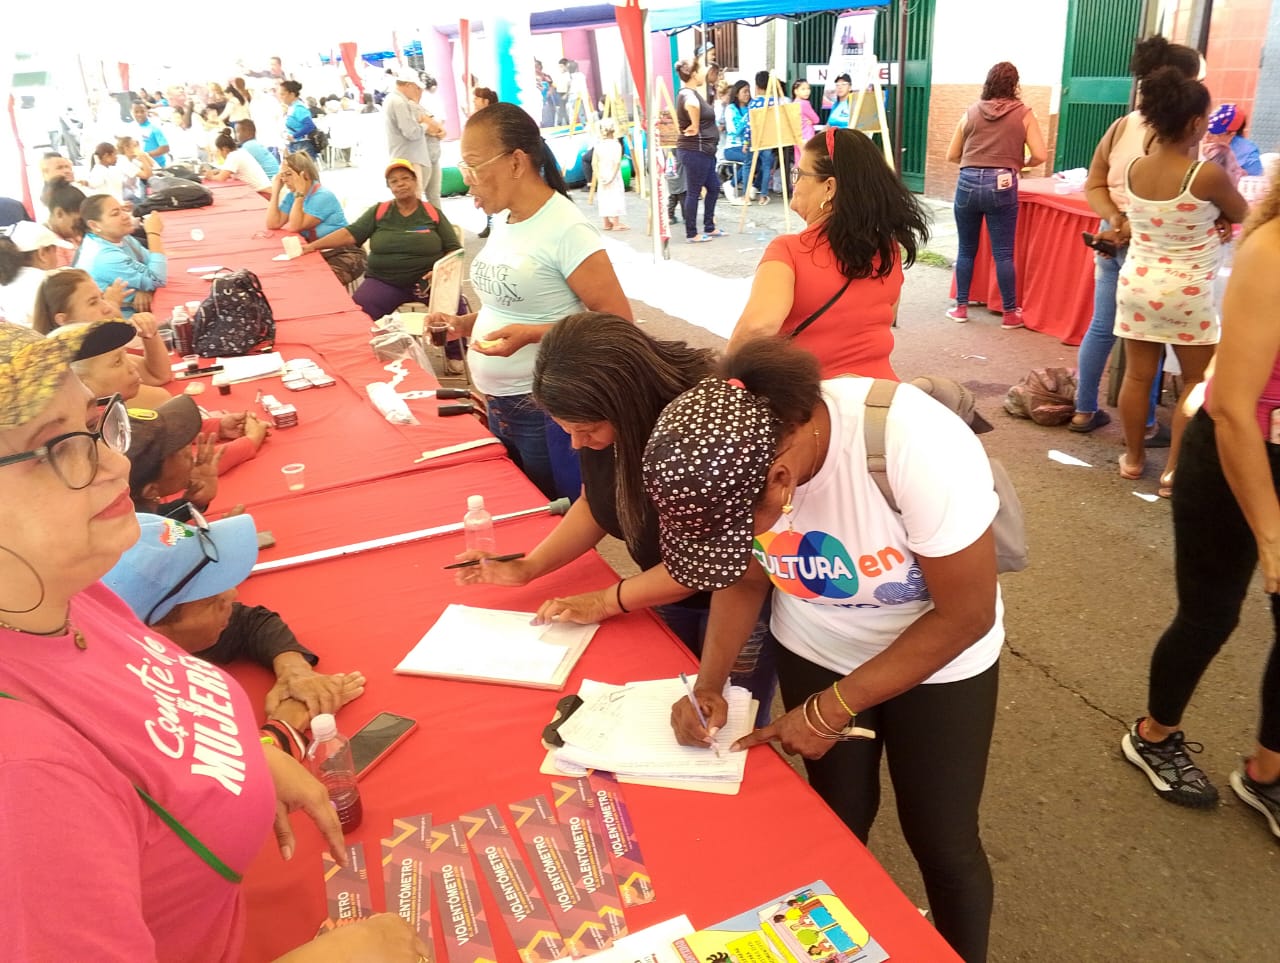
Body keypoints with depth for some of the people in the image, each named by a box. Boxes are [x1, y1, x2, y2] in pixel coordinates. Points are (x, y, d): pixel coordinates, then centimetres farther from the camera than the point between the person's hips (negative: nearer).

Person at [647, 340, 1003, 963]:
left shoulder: (917, 446, -37)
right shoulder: (729, 455, -23)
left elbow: (968, 615, -25)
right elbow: (746, 577, -4)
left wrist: (833, 708, -23)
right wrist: (709, 684, -17)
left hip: (940, 658, -3)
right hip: (816, 650, 3)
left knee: (943, 845, 7)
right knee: (839, 823, 14)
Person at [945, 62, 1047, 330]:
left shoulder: (971, 112, 8)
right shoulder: (1023, 114, 3)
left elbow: (952, 155, 13)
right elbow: (1040, 156, -2)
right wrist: (1020, 163, 16)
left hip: (968, 183, 2)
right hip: (1001, 186, -2)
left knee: (966, 249, 13)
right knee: (1003, 253, 2)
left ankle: (961, 307, 18)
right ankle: (1010, 314, 8)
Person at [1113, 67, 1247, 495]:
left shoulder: (1134, 169, -3)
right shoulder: (1208, 174, -16)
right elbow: (1241, 215, 3)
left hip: (1136, 284, 5)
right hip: (1186, 293, -4)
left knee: (1138, 375, 13)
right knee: (1198, 380, 9)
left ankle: (1133, 457, 25)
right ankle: (1174, 469, 11)